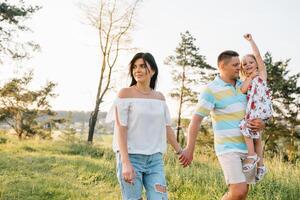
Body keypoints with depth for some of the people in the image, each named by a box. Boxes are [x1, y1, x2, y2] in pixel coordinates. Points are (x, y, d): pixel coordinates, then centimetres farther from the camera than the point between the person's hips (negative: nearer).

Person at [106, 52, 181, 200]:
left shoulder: (159, 97, 10)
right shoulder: (125, 93, -4)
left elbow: (166, 127, 18)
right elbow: (120, 129, -10)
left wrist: (179, 151, 21)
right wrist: (125, 162, -18)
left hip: (155, 159, 4)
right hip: (131, 157, -4)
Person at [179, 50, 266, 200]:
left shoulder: (243, 86, 9)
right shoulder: (211, 90, -10)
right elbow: (196, 120, -13)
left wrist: (262, 123, -6)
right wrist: (189, 149, -19)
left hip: (247, 147, 7)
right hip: (228, 148, -6)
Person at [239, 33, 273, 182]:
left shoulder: (261, 73, 9)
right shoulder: (245, 81, 20)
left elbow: (258, 55, -2)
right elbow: (243, 91, -3)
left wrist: (250, 40, 6)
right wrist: (250, 77, -3)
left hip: (261, 107, -7)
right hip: (252, 110, 7)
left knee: (245, 125, -26)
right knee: (255, 135, 10)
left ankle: (252, 155, -19)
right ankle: (260, 165, 20)